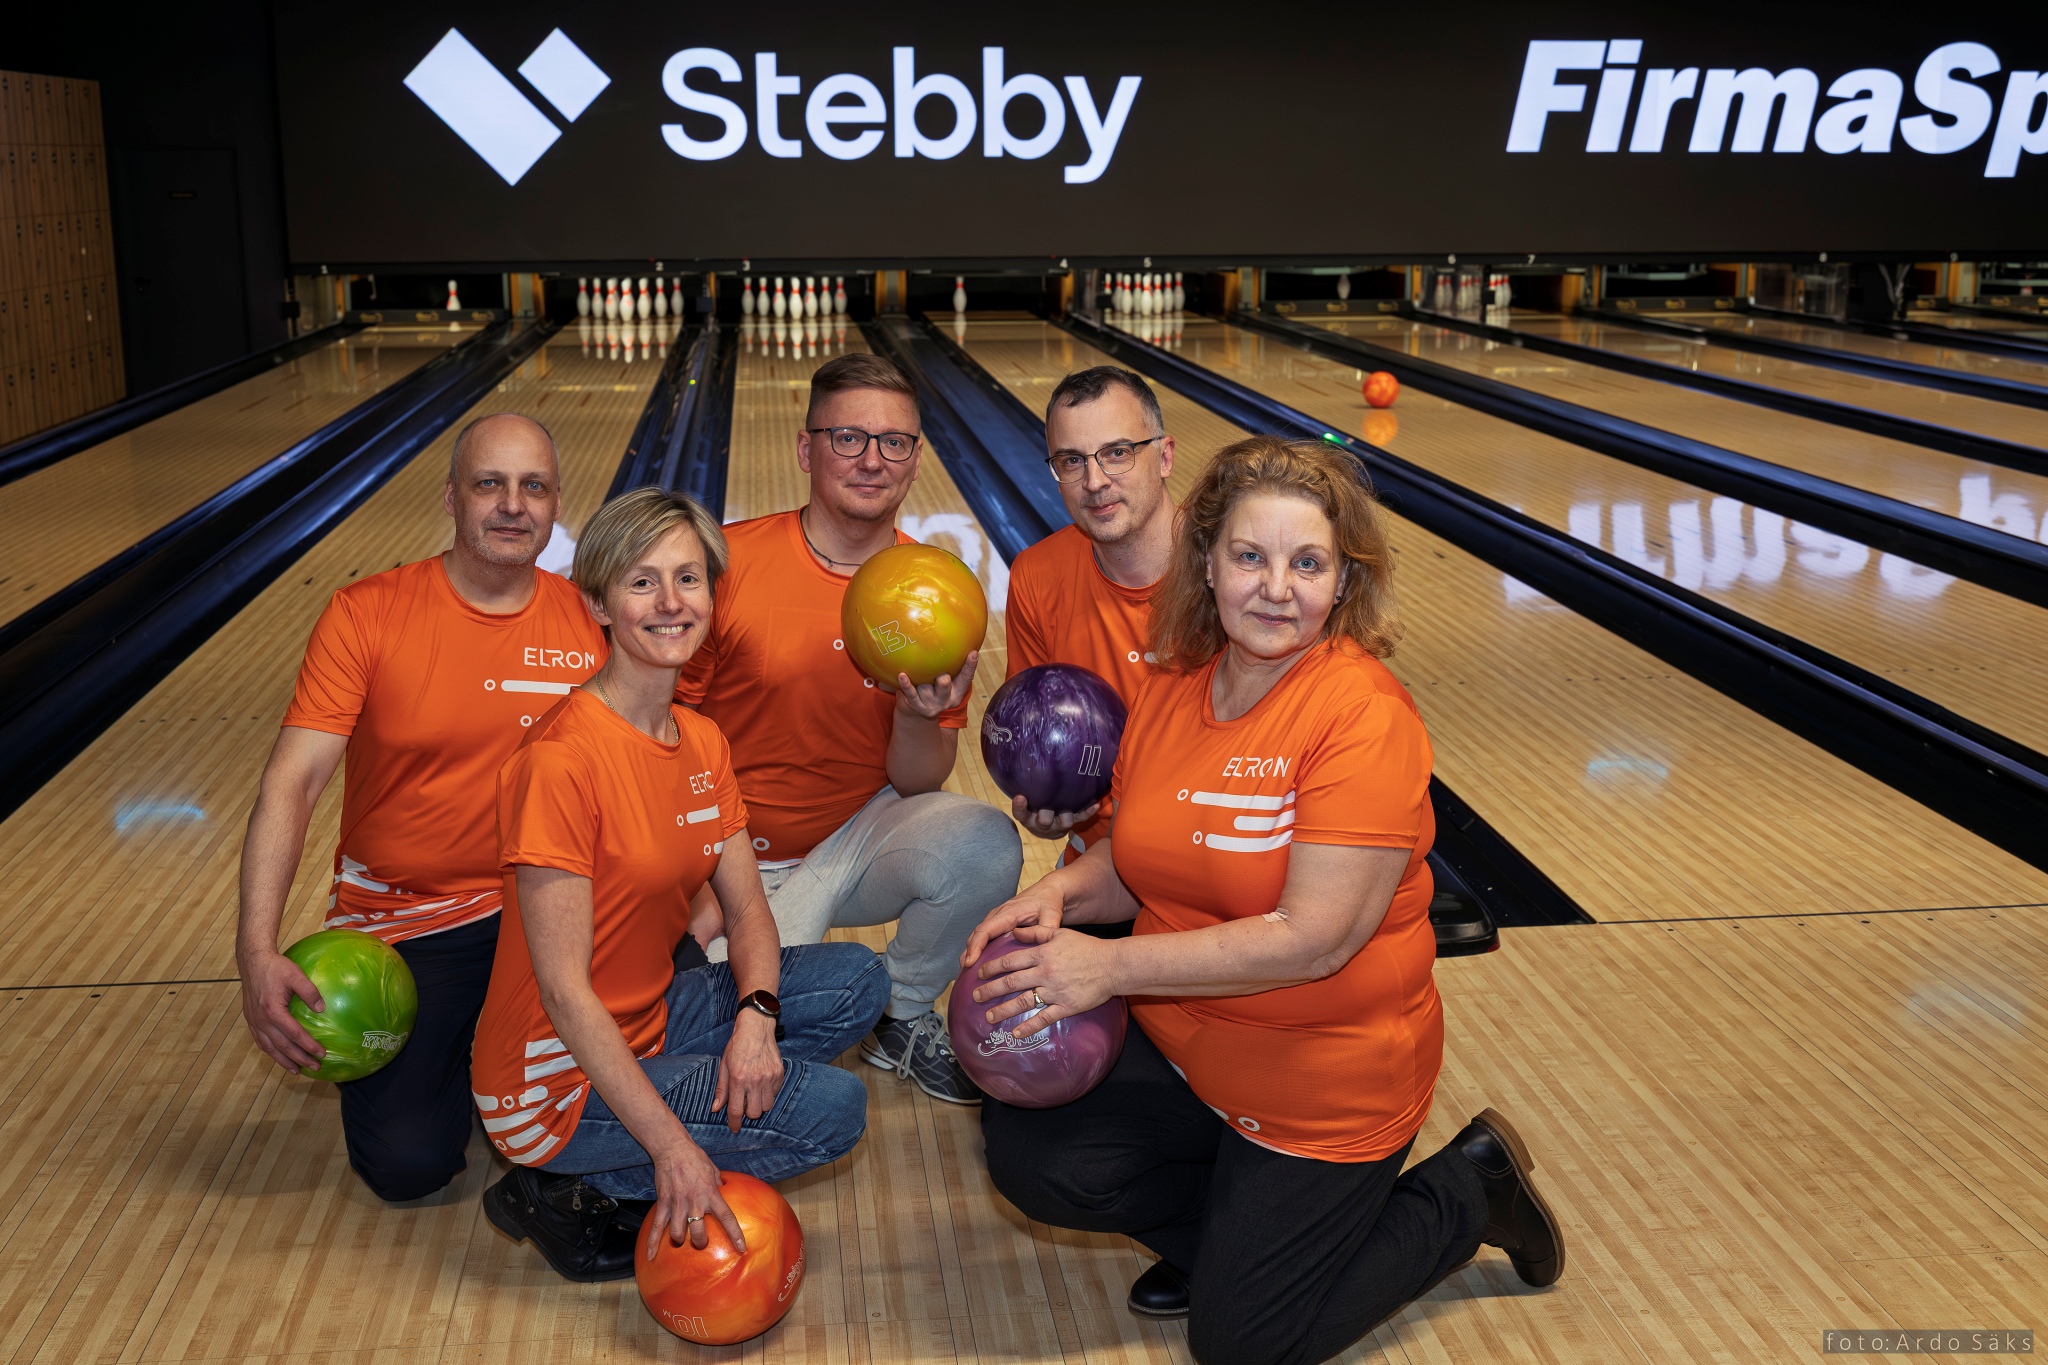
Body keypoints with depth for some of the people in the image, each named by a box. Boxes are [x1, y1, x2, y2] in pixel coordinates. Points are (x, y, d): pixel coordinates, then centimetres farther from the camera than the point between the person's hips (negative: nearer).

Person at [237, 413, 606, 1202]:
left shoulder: (590, 621, -2)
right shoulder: (366, 616, -9)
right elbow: (292, 784, -14)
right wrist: (257, 955, -23)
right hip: (406, 925, -2)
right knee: (408, 1162, -13)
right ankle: (457, 1038, 21)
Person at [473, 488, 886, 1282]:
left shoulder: (702, 743, 3)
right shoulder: (561, 759, -24)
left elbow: (747, 910, 5)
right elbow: (564, 992, -25)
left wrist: (756, 1016, -17)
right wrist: (674, 1148, -28)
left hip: (649, 1022, 8)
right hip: (560, 1077, -8)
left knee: (857, 983, 1)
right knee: (830, 1108, -15)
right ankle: (577, 1197, -2)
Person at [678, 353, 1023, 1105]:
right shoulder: (728, 563, -14)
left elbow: (917, 785, -5)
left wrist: (919, 717, -27)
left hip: (861, 834, 2)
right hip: (740, 859, -2)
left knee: (985, 843, -29)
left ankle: (902, 1016, 0)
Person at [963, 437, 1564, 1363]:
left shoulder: (1364, 715, -24)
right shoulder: (1174, 689, -2)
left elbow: (1315, 937, -29)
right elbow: (1139, 856, 11)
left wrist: (1110, 965, -28)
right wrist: (1062, 890, -12)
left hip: (1324, 1088, -6)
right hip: (1176, 1043, 6)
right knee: (1027, 1152, -11)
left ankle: (1466, 1190, 22)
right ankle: (1238, 1222, 14)